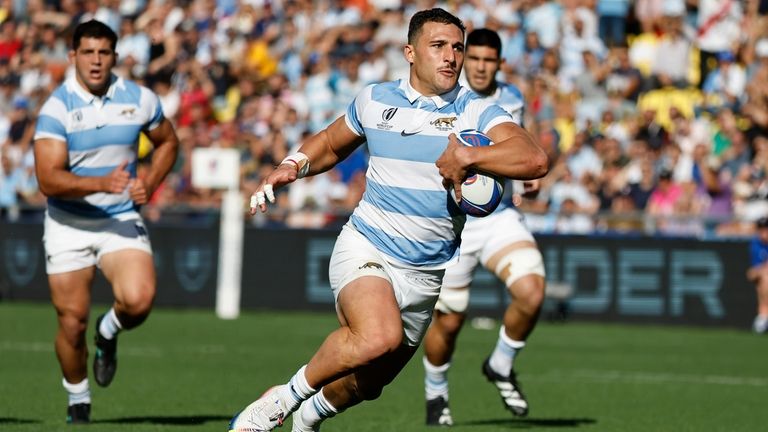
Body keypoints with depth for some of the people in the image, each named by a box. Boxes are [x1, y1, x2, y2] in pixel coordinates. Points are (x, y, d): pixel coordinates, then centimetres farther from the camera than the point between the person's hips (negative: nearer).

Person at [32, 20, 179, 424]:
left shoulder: (139, 100, -3)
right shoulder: (57, 107, -13)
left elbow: (167, 142, 17)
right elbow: (48, 179, -22)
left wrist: (149, 183, -1)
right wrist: (101, 183, -36)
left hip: (121, 220, 1)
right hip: (68, 224, -1)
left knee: (138, 300, -23)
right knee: (72, 322, 2)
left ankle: (109, 332, 13)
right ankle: (77, 402, 27)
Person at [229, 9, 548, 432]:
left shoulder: (475, 112, -4)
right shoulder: (374, 99, 2)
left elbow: (534, 159, -21)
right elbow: (331, 143, 23)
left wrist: (467, 156, -30)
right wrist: (292, 166, 4)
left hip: (424, 275, 2)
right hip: (365, 249, -2)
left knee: (366, 385, 13)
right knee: (379, 337, -33)